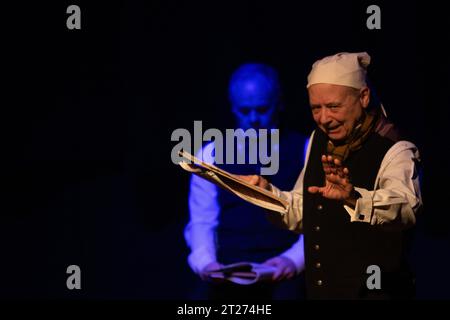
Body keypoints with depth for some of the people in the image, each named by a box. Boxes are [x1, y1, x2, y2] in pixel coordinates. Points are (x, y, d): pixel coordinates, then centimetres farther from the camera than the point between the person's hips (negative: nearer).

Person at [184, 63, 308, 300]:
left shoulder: (307, 152, 9)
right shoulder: (210, 156, 14)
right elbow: (202, 223, 8)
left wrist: (294, 259, -18)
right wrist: (206, 262, -13)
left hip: (285, 277, -1)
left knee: (289, 294, -35)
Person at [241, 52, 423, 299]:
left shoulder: (395, 151, -15)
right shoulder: (319, 140, 7)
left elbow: (405, 207, -35)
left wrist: (354, 197, -52)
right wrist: (266, 191, -2)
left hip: (375, 293, -6)